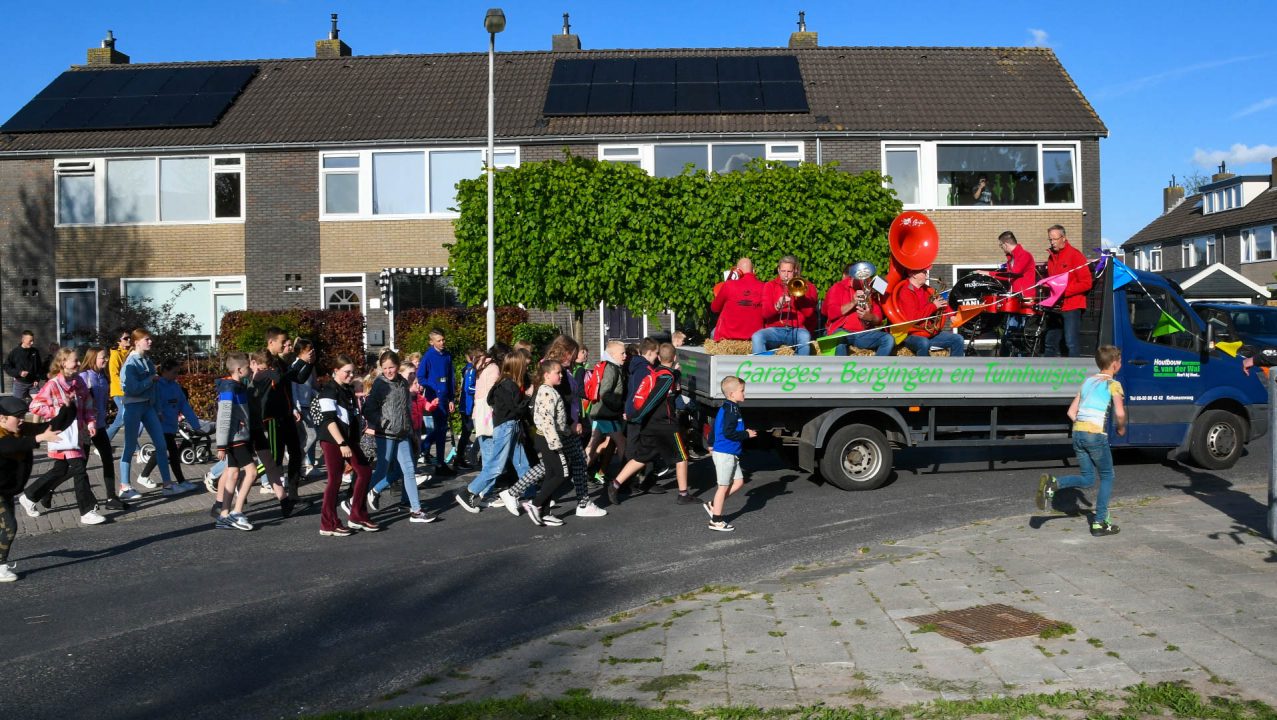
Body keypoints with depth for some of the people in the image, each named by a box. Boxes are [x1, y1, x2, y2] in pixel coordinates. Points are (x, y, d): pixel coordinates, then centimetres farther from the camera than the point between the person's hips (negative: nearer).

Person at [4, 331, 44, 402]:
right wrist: (19, 373, -15)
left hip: (33, 383, 1)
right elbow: (7, 367, -1)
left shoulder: (35, 352, 2)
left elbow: (40, 367, 9)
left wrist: (37, 379, -2)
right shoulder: (14, 352, -4)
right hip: (19, 384, -1)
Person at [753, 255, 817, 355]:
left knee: (805, 337, -36)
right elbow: (765, 313, 1)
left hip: (797, 330, -1)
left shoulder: (805, 286, 13)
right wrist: (777, 306, -20)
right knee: (757, 337, -30)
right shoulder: (770, 285, 14)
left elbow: (809, 312, 0)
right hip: (775, 330, 1)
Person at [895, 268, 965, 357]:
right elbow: (914, 318, -23)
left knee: (957, 339, -2)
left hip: (930, 332, 8)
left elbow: (940, 304, 25)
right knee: (924, 343, -39)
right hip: (912, 335, -8)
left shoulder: (926, 290, 11)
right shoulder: (905, 292, -14)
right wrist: (933, 306, -15)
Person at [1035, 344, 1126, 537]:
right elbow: (1120, 413, -13)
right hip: (1096, 435, -6)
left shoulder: (1087, 381, 18)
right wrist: (1121, 428, 5)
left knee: (1088, 478, 14)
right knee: (1107, 477, 12)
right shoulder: (1113, 384, 0)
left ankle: (1053, 483, -11)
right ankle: (1099, 523, 10)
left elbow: (1071, 411, 15)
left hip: (1078, 432, 6)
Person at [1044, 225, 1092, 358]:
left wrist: (1064, 291, -18)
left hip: (1072, 307, -7)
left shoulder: (1075, 255, -7)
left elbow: (1086, 283, -11)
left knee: (1071, 344, -8)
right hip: (1055, 307, 7)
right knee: (1050, 342, 10)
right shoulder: (1051, 257, 14)